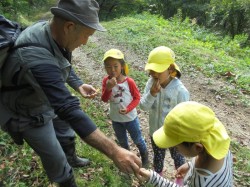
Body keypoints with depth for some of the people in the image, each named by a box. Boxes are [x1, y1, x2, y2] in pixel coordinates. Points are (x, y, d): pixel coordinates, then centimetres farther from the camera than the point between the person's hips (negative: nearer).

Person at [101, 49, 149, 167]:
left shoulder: (129, 81, -21)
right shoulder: (106, 81, -14)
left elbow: (137, 97, -11)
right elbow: (104, 100, -17)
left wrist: (128, 109, -25)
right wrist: (108, 88, -35)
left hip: (130, 117, -3)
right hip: (115, 118, 3)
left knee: (137, 140, 18)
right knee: (122, 141, 26)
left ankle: (145, 156, 46)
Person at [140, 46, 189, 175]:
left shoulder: (180, 90, -28)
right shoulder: (151, 83, -15)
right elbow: (143, 106, -13)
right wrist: (151, 94, -32)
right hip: (155, 131, 4)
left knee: (177, 156, 25)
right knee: (158, 157, 28)